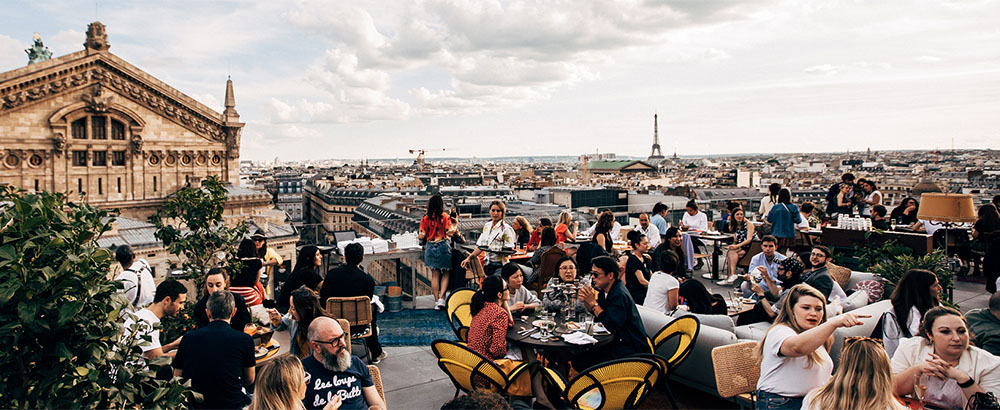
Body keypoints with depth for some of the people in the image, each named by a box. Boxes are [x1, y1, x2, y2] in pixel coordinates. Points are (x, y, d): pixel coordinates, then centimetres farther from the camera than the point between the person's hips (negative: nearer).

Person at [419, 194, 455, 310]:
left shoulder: (425, 219, -1)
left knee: (435, 275, 8)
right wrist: (455, 227, 8)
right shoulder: (445, 216, -7)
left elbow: (422, 236, -2)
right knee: (445, 274, 10)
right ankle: (441, 298, -4)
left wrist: (418, 236, 20)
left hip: (430, 247, 3)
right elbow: (449, 232, -10)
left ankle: (437, 301, 9)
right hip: (443, 246, -2)